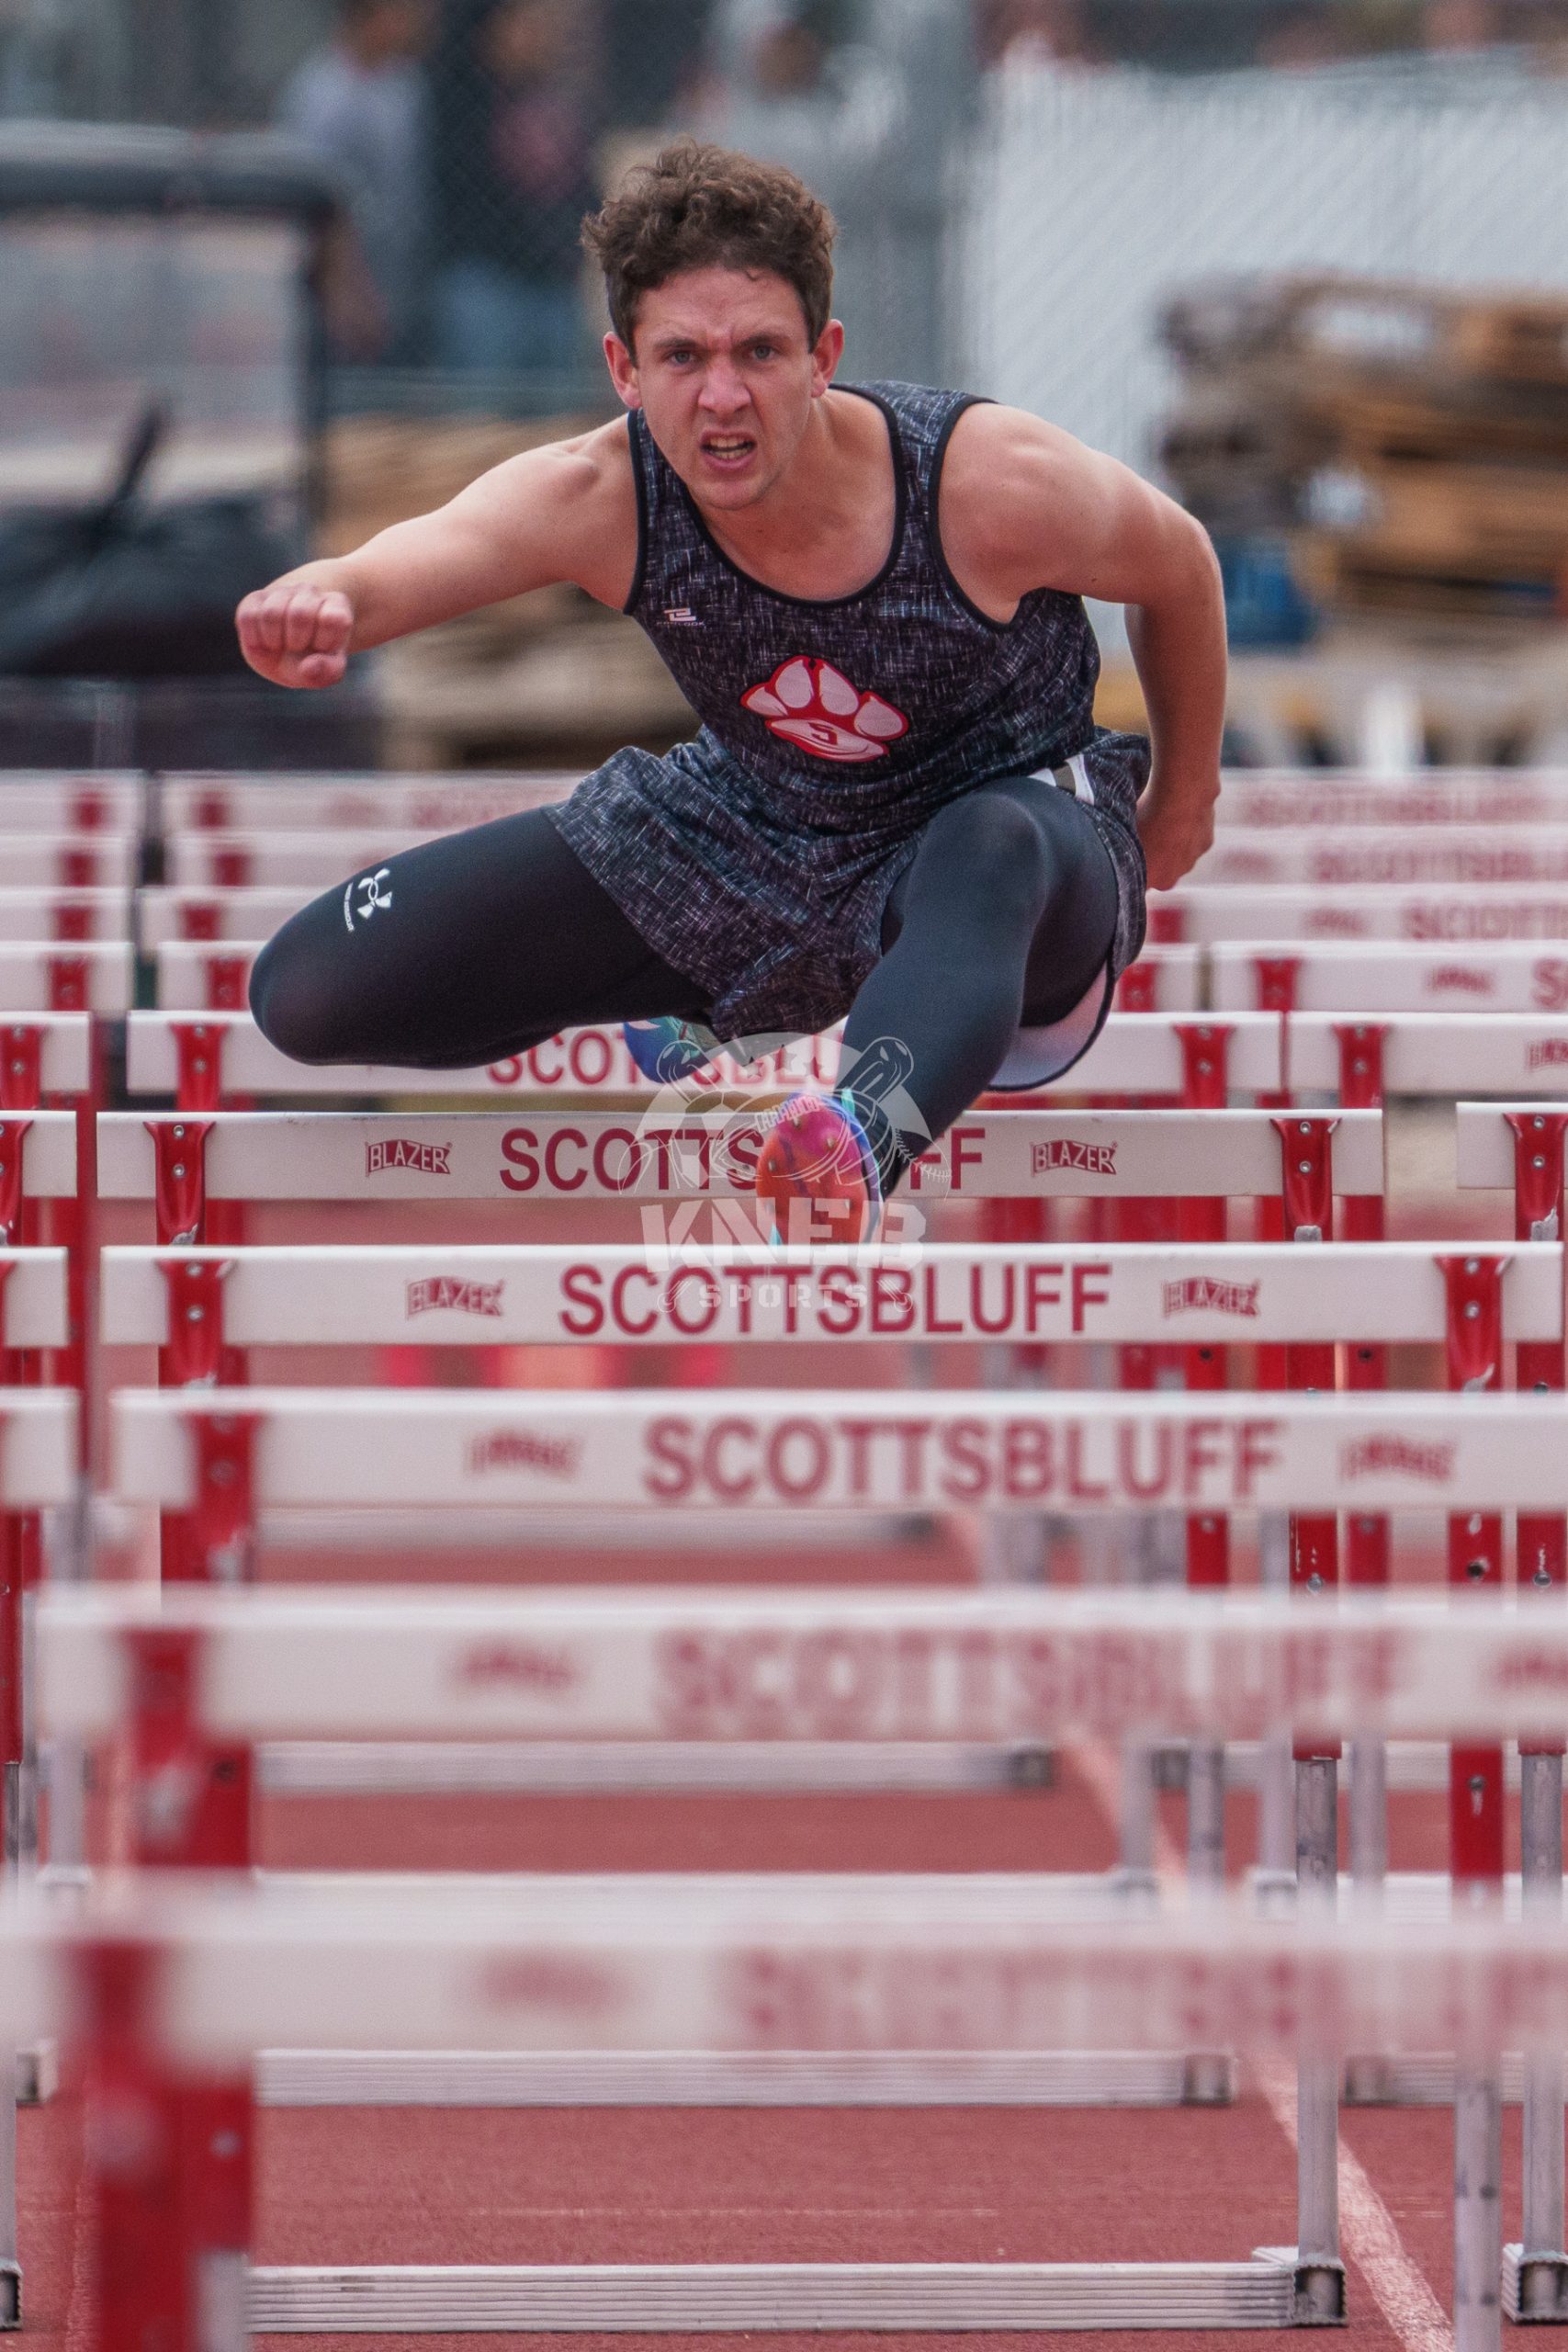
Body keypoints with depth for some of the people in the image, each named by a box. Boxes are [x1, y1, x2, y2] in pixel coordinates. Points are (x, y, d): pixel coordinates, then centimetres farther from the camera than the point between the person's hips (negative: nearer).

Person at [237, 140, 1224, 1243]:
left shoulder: (993, 487, -28)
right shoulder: (599, 500, -24)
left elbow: (1179, 567, -7)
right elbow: (424, 554, -44)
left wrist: (1182, 802, 10)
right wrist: (322, 604, -70)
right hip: (756, 825, 4)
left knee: (994, 850, -44)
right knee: (312, 993, -2)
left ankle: (867, 1139, -71)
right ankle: (686, 1016, 22)